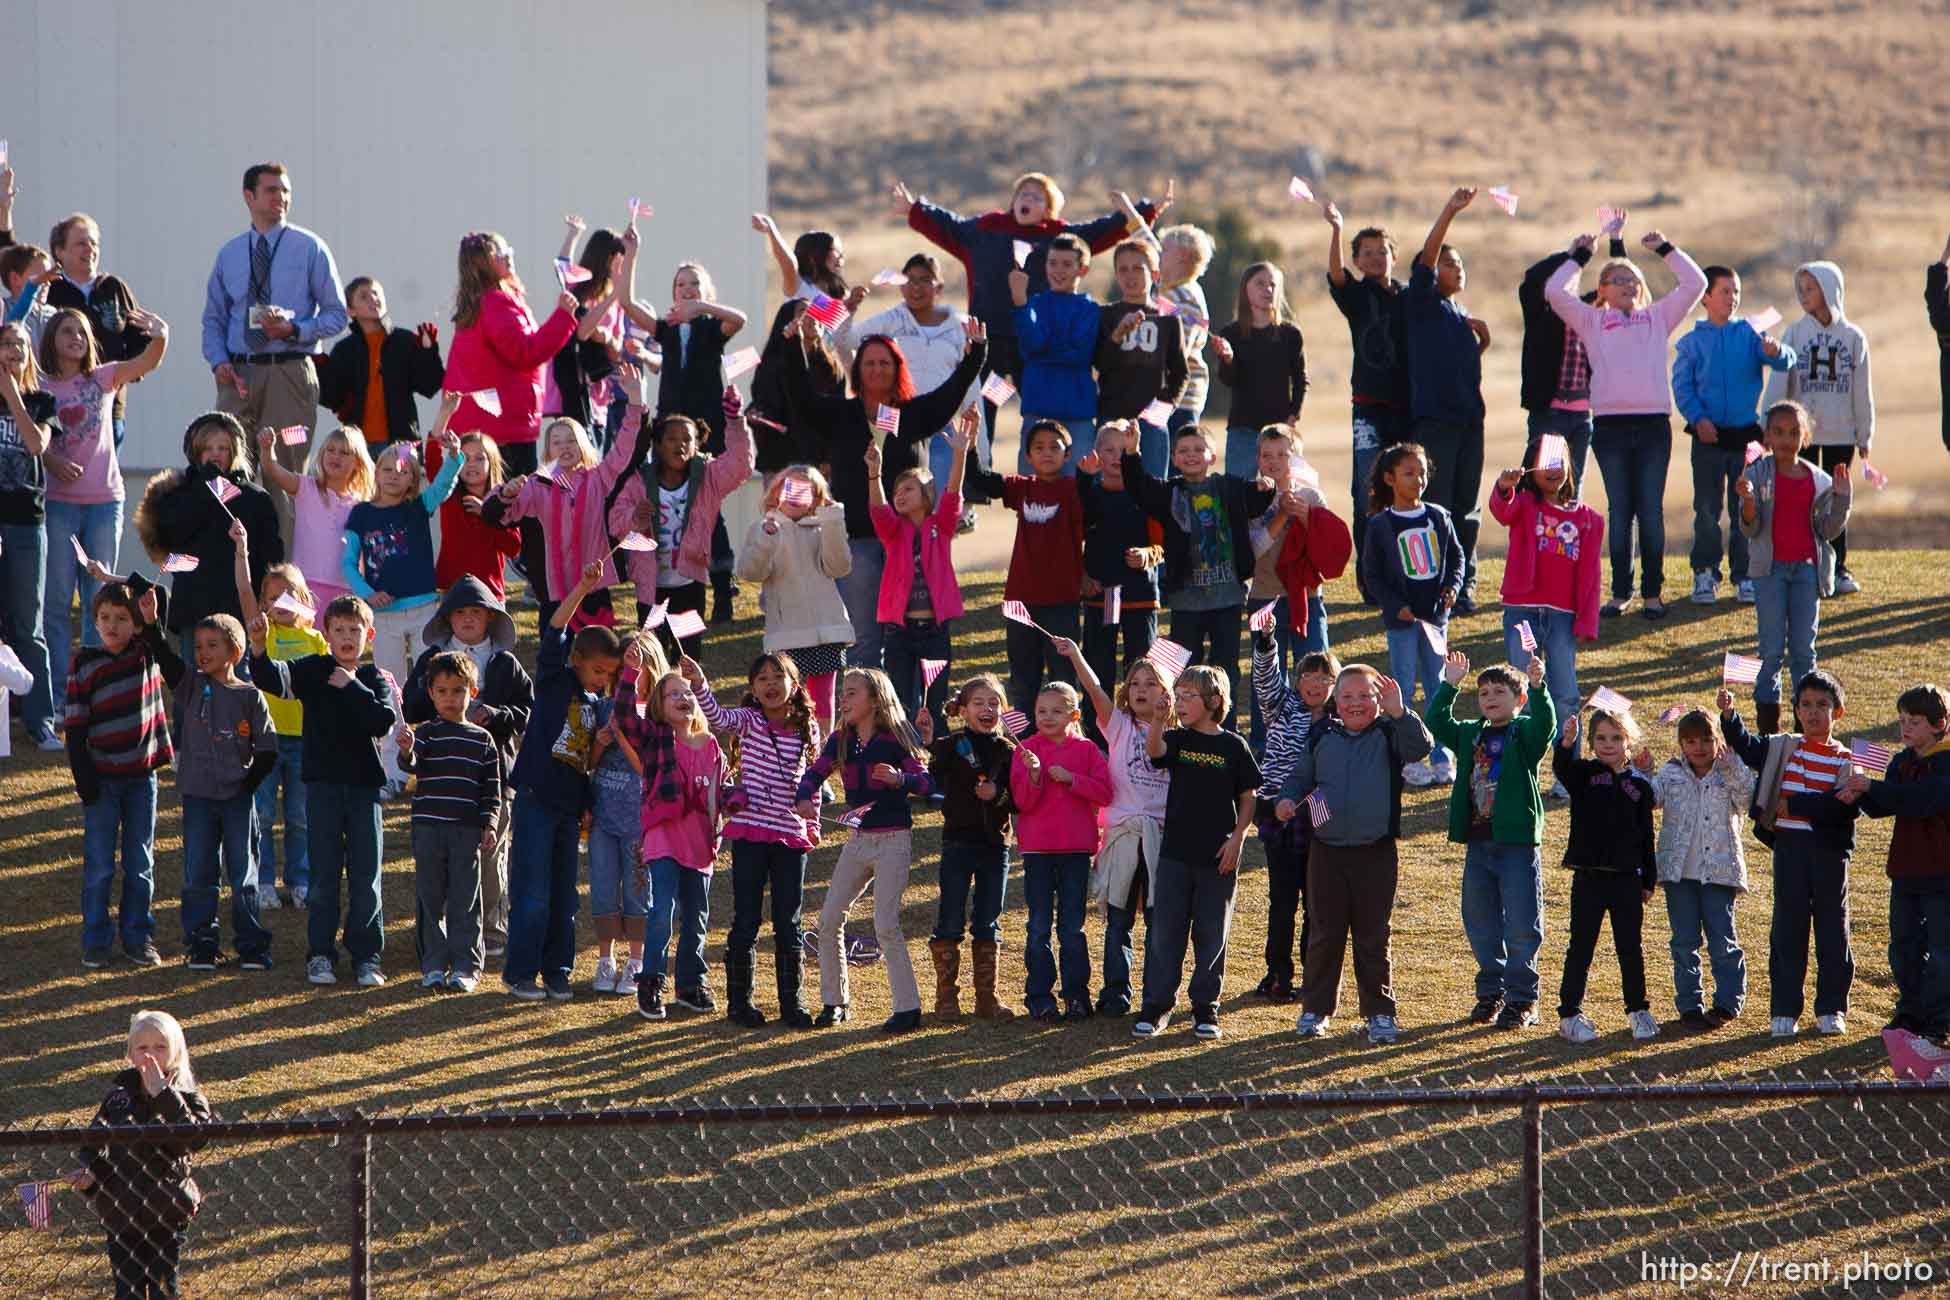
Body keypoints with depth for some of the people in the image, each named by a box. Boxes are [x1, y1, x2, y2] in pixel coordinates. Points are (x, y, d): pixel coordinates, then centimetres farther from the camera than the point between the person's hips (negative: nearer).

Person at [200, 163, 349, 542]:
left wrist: (294, 330, -14)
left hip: (289, 372, -3)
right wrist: (218, 361, 0)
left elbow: (336, 313, 3)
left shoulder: (310, 248, 4)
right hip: (238, 375, 3)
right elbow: (213, 317, 18)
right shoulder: (229, 254, 15)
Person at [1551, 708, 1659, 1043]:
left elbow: (1646, 836, 10)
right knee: (1581, 946, 3)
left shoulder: (1639, 785, 6)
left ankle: (1638, 1011, 21)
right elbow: (1562, 768, -24)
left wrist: (1648, 880, 9)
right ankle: (1570, 1013, 9)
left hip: (1627, 877, 2)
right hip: (1589, 877, -2)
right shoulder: (1584, 775, 0)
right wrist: (1566, 743, -45)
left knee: (1631, 947, 9)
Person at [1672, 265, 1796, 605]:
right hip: (1709, 436, 0)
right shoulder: (1692, 341, 5)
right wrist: (1698, 417, -14)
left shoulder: (1750, 334, 6)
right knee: (1707, 510, 1)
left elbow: (1784, 362, -8)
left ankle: (1745, 575, 10)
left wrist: (1775, 351, -31)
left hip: (1746, 433, 1)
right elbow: (1682, 386, 1)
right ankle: (1705, 574, 10)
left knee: (1746, 509, 3)